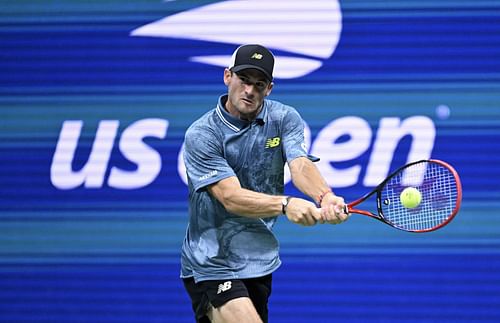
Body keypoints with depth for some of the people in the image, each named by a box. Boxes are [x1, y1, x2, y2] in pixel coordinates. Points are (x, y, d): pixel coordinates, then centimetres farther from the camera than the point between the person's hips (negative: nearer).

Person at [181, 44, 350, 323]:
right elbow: (231, 198, -24)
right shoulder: (201, 135, -14)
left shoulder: (284, 119, -1)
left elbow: (301, 165, -18)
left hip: (261, 260, 6)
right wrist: (285, 204, -41)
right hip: (211, 265, -5)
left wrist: (325, 196, -42)